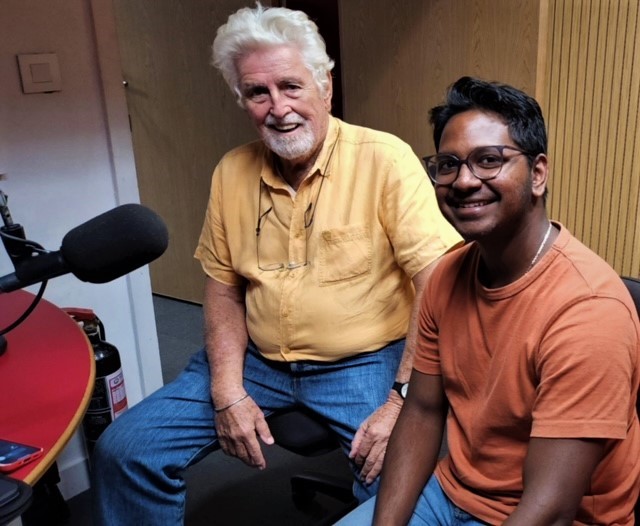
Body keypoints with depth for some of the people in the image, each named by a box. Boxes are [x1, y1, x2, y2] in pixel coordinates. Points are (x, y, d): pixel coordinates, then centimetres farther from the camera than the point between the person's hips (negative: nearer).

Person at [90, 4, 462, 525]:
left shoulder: (385, 159, -13)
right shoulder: (233, 171, 3)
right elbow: (224, 286, 8)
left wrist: (403, 401, -21)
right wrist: (228, 390, -4)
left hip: (364, 363, -3)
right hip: (257, 360, 4)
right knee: (124, 452, -3)